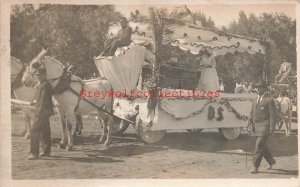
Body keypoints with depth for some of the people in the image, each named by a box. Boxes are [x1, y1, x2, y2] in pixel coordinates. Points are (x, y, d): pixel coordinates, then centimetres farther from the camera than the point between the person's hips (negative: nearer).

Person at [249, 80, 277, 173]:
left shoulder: (269, 100, -6)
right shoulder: (255, 101, 16)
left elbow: (273, 115, -9)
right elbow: (252, 113, 19)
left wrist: (272, 128, -15)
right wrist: (251, 125, 9)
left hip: (265, 126, -7)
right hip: (256, 126, 7)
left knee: (259, 146, -12)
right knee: (263, 146, 15)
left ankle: (255, 167, -9)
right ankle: (271, 161, 35)